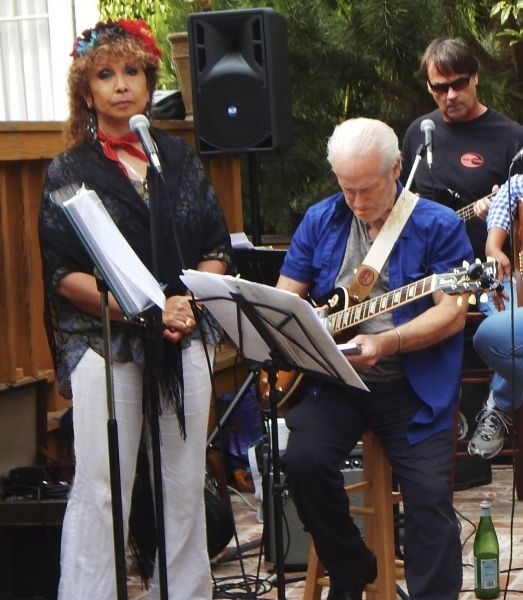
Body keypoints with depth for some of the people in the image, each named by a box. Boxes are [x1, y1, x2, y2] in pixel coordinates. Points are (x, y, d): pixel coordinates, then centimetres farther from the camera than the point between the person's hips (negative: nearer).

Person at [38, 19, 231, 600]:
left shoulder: (180, 158, 11)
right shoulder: (70, 172, 1)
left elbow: (216, 249, 11)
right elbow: (62, 274, -5)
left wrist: (190, 301, -8)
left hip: (184, 341, 4)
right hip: (103, 343, -3)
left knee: (185, 482, 7)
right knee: (100, 488, -6)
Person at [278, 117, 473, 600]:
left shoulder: (439, 226, -1)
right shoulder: (320, 221, 11)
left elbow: (453, 313, -9)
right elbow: (284, 298, 16)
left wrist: (385, 344, -23)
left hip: (413, 384, -3)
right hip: (333, 380, 3)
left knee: (430, 495, -18)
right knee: (304, 460, -21)